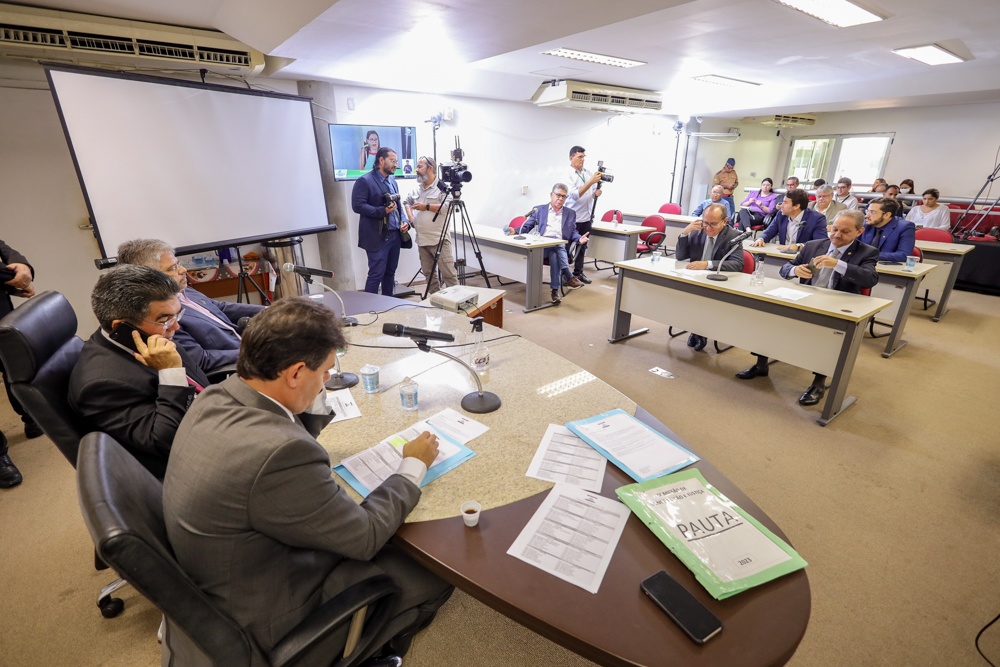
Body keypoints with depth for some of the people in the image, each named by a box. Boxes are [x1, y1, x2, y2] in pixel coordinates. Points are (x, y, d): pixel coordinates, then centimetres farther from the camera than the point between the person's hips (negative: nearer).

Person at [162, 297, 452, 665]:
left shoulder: (218, 397, -12)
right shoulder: (277, 452, -38)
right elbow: (364, 537, -24)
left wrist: (316, 393, -8)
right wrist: (414, 465, -11)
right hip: (261, 620, -8)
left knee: (393, 545, 18)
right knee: (434, 574, 3)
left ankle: (366, 636, 37)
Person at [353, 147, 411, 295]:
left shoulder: (392, 181, 16)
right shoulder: (364, 181, -8)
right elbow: (358, 206, -15)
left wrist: (404, 221, 3)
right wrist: (383, 211, -23)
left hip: (395, 235, 7)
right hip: (378, 237, -7)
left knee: (390, 272, 12)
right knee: (376, 274, -5)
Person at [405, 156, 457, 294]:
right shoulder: (416, 189, 15)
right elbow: (408, 202, 31)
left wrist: (426, 207, -15)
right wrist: (411, 219, 14)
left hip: (439, 239, -7)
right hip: (422, 240, 7)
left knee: (448, 273, -8)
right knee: (428, 272, 12)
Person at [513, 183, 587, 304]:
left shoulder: (570, 213, 23)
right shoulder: (539, 210, 20)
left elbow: (573, 232, 16)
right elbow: (526, 227, 15)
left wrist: (579, 238, -8)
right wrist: (515, 231, -6)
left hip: (561, 246, 1)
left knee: (554, 255, -35)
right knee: (554, 253, -36)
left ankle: (555, 290, -37)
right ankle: (569, 277, -40)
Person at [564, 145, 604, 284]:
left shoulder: (588, 173, 9)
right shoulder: (568, 175, -8)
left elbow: (593, 193, 16)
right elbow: (575, 195, -20)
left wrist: (597, 193, -7)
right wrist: (590, 182, -26)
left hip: (587, 217, 6)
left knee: (582, 247, 11)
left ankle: (578, 272, 22)